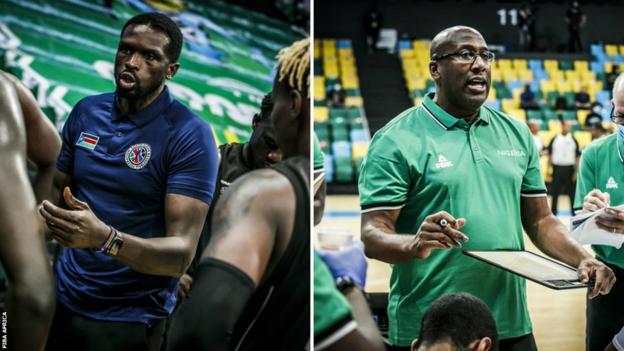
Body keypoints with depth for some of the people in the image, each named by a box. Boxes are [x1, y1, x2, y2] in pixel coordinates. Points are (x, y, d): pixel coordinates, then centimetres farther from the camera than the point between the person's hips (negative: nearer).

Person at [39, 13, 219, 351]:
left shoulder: (190, 136, -16)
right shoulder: (86, 111, 2)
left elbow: (182, 253, -22)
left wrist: (104, 239, -37)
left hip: (131, 320, -5)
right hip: (63, 298, 5)